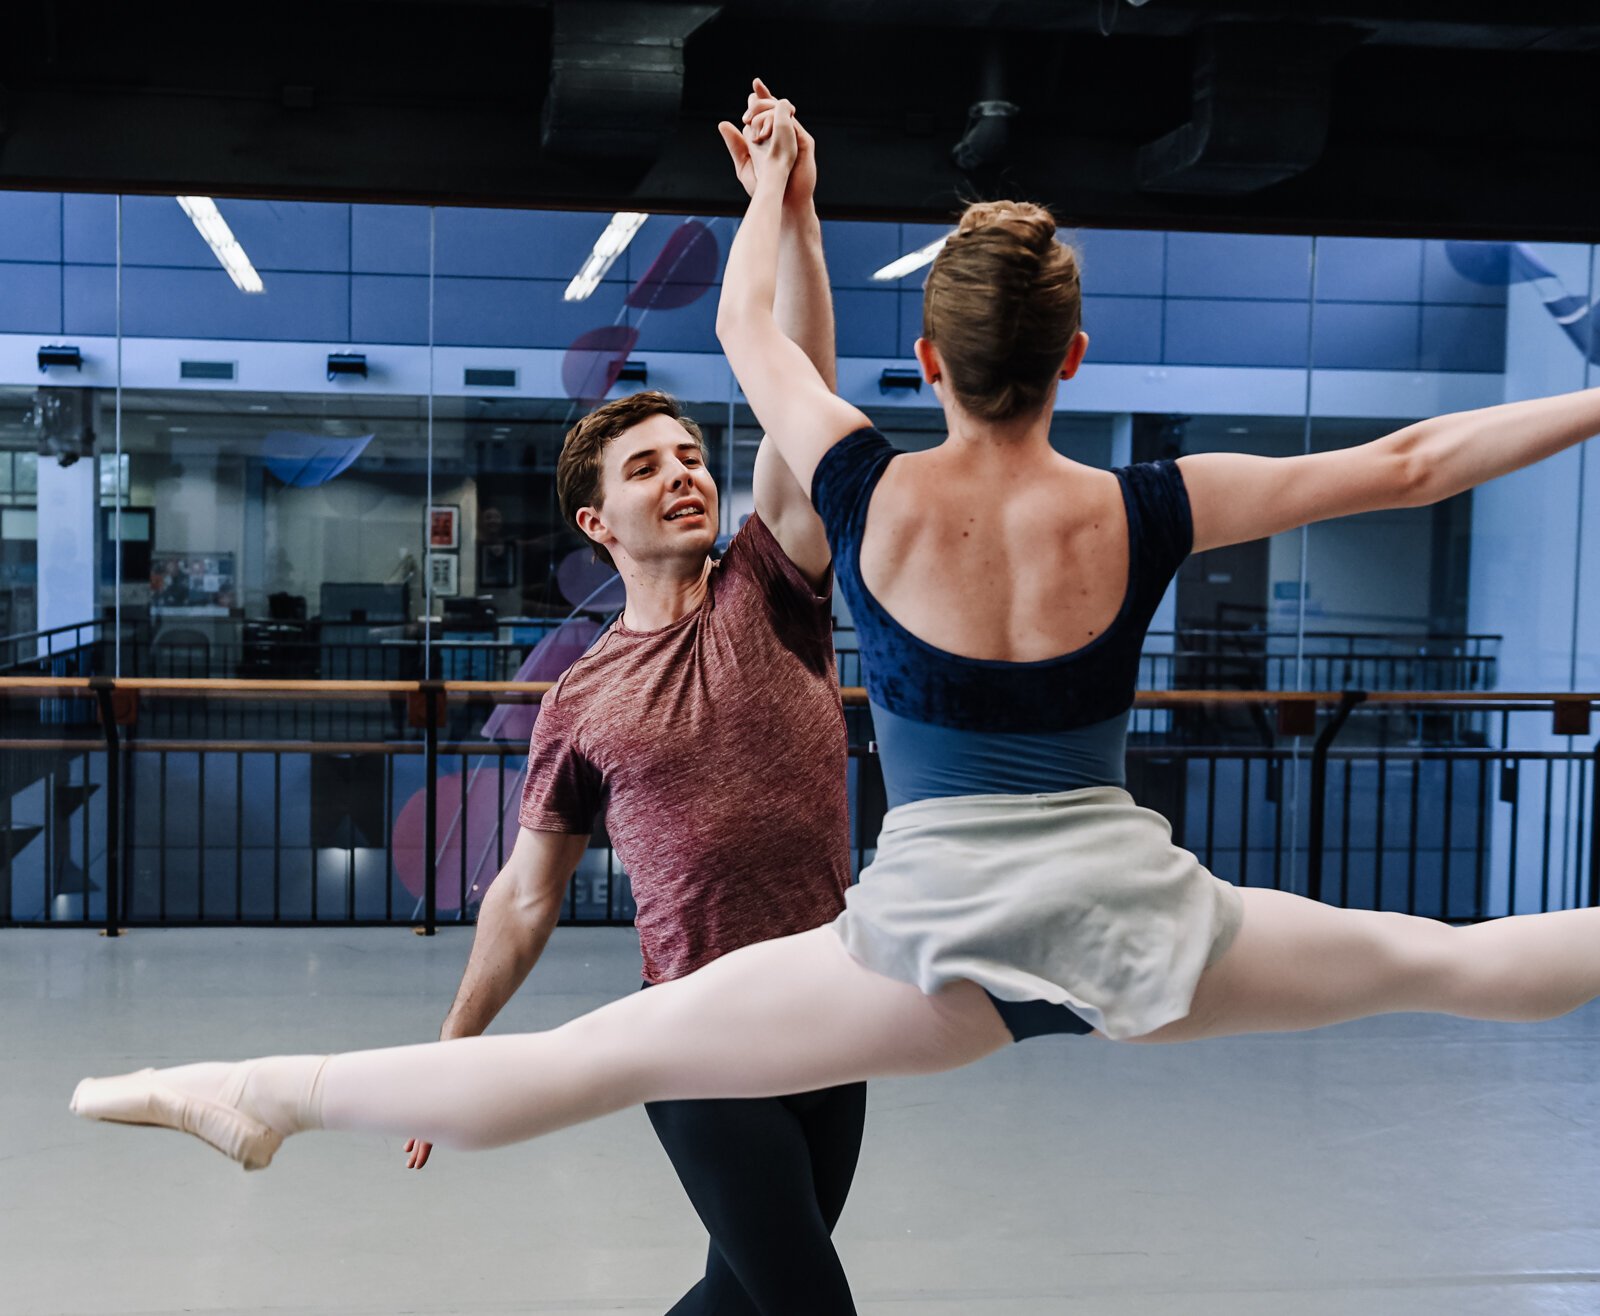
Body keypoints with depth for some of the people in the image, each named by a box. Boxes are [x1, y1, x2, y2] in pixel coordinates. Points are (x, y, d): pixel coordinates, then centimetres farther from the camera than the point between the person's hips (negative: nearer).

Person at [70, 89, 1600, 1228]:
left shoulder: (875, 497, -6)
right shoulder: (1137, 516, -4)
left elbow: (747, 328, 12)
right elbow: (1401, 463, 5)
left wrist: (772, 182, 29)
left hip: (934, 926, -1)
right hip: (1131, 914, 2)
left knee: (593, 1056, -1)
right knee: (1434, 956, 21)